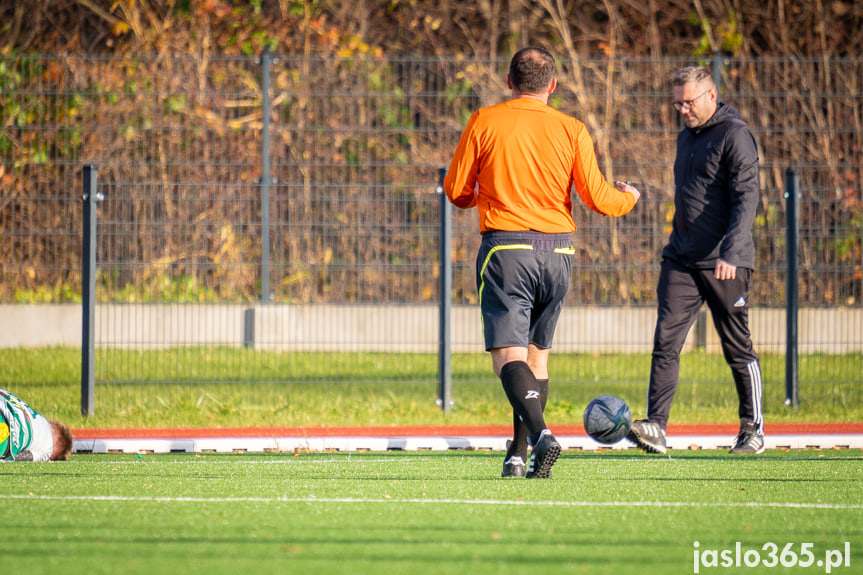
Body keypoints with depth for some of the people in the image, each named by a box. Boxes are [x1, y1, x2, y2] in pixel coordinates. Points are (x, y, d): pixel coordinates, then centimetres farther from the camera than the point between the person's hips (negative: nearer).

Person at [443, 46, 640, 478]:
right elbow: (598, 199, 2)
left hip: (505, 248, -3)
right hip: (557, 251, 3)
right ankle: (519, 454, 14)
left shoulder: (484, 122, -2)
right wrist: (628, 198, 24)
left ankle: (540, 432, -30)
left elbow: (456, 191, 3)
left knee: (508, 354, -7)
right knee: (537, 355, 15)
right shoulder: (572, 130, 3)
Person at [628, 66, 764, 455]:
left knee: (737, 348, 3)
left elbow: (746, 199, -17)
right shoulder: (686, 137, 17)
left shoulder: (734, 136, -9)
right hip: (681, 260, 7)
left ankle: (753, 430, 16)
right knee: (666, 340, -9)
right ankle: (656, 427, -16)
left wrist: (730, 253, -26)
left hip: (724, 264, -7)